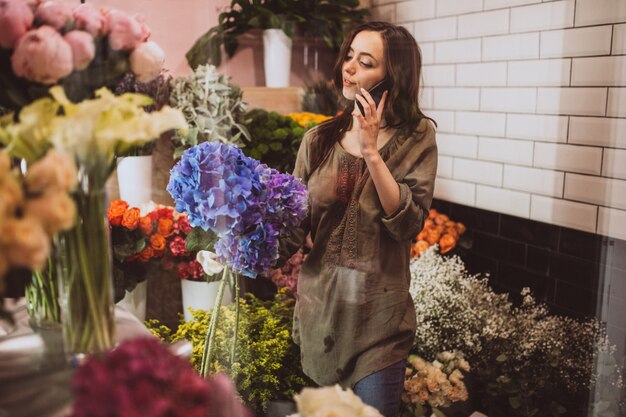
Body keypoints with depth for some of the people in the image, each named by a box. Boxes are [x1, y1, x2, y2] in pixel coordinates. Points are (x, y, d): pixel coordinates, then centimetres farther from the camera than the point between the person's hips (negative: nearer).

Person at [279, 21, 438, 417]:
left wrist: (371, 151, -22)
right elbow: (295, 226, 1)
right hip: (319, 303, 3)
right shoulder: (319, 139, 1)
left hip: (379, 310, -3)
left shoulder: (416, 136, -6)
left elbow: (407, 224, -17)